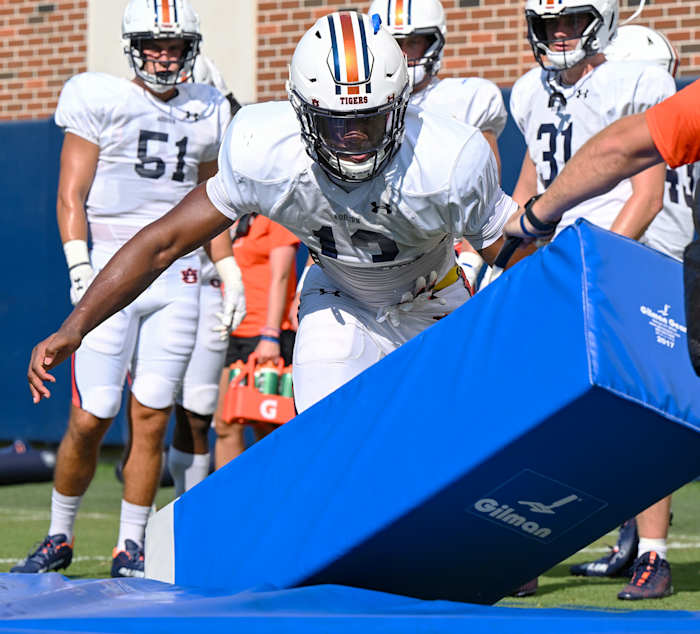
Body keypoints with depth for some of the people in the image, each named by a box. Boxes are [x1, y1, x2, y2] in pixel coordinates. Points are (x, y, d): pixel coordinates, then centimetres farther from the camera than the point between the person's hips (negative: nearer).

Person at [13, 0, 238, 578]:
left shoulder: (205, 113, 14)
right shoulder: (99, 101, 0)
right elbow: (70, 197, -2)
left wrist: (229, 271, 18)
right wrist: (80, 269, -13)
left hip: (175, 280, 3)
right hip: (109, 275, -3)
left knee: (151, 418, 0)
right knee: (90, 419, -6)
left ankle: (130, 548, 10)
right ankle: (59, 538, 13)